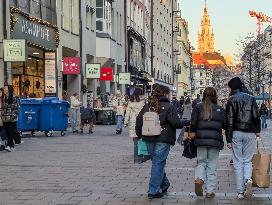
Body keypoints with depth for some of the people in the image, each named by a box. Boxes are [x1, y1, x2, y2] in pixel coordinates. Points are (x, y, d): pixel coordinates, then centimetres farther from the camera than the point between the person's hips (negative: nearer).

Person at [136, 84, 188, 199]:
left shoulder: (148, 106, 9)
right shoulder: (169, 107, -9)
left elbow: (139, 120, 9)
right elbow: (176, 123, -13)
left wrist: (140, 135, 17)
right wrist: (183, 123, 7)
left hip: (149, 139, 6)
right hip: (163, 139, -6)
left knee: (157, 162, 18)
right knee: (158, 164, -2)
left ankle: (164, 185, 30)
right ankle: (153, 191, -2)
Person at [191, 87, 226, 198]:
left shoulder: (198, 107, 2)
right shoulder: (219, 109, 3)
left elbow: (193, 124, -2)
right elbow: (225, 125, 5)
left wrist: (193, 133, 16)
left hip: (201, 139, 0)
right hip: (215, 140, 0)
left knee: (201, 162, 14)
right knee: (212, 166, 7)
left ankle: (199, 179, -15)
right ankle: (210, 191, 8)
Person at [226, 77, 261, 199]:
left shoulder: (231, 100, -2)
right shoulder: (251, 98, 6)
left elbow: (229, 121, -5)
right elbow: (256, 116, 5)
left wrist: (229, 139, -5)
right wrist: (258, 130, 19)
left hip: (236, 133, -2)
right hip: (250, 133, 2)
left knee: (238, 162, 4)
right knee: (247, 160, 13)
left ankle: (240, 191, 1)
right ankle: (248, 179, -16)